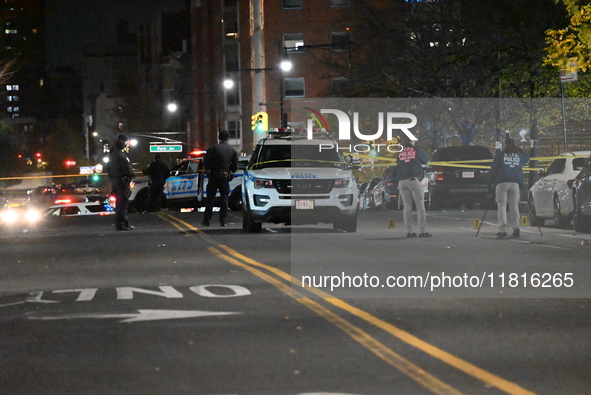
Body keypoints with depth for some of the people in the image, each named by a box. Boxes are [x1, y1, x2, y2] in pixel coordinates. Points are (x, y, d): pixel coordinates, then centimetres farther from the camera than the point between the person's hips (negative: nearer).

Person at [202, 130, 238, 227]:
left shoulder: (213, 148, -5)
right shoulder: (232, 151, 3)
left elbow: (206, 162, -9)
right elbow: (235, 165, 6)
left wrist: (208, 170, 8)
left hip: (214, 176, -2)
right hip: (225, 177, 2)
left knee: (210, 198, 4)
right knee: (224, 199, 7)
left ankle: (207, 220, 3)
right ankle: (223, 221, 3)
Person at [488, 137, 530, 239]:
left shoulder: (500, 155, 4)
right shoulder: (520, 156, 12)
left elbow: (493, 170, 2)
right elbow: (527, 157, 36)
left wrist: (490, 183, 8)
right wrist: (518, 149, 39)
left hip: (502, 183, -3)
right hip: (515, 183, 3)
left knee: (501, 206, -3)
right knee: (514, 206, 10)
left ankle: (502, 229, -15)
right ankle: (516, 228, 1)